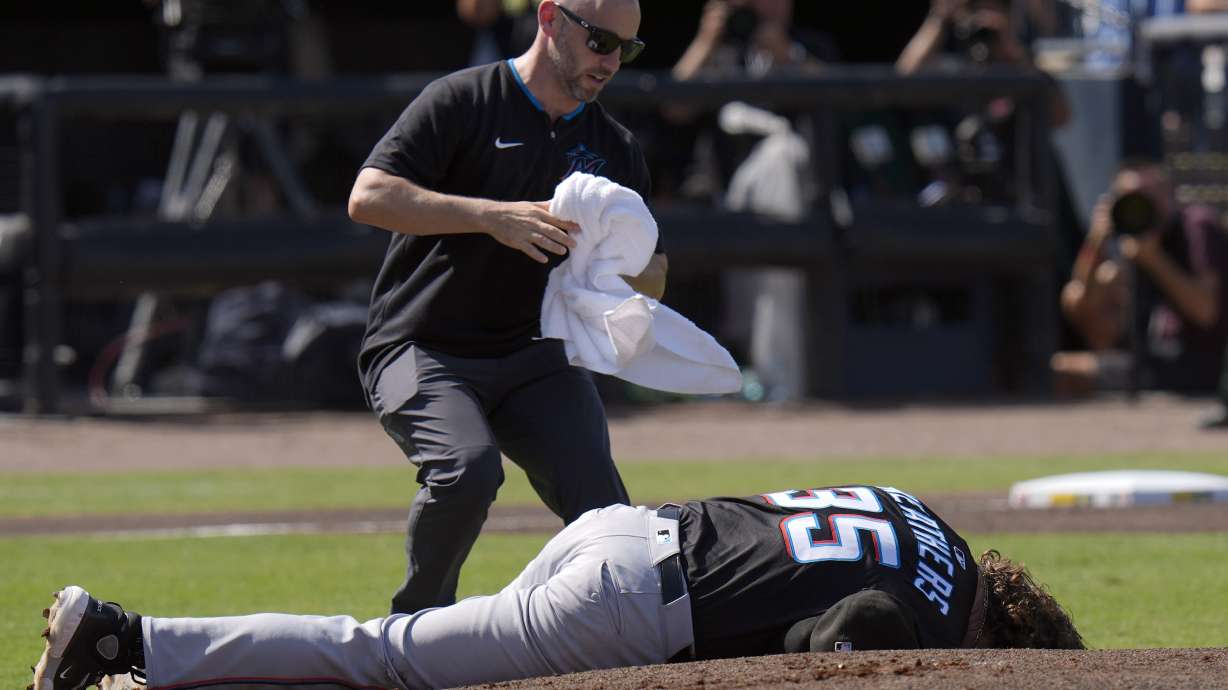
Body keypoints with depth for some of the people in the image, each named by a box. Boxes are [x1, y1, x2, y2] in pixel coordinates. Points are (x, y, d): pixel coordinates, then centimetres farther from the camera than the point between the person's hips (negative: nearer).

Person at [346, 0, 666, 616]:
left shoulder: (615, 149, 12)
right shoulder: (461, 102, -6)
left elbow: (653, 277, 15)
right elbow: (369, 197, -17)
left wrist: (619, 276, -11)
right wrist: (492, 216, -28)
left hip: (532, 358, 5)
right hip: (421, 354, -5)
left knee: (603, 509, -17)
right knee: (468, 467, -32)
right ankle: (416, 621, -9)